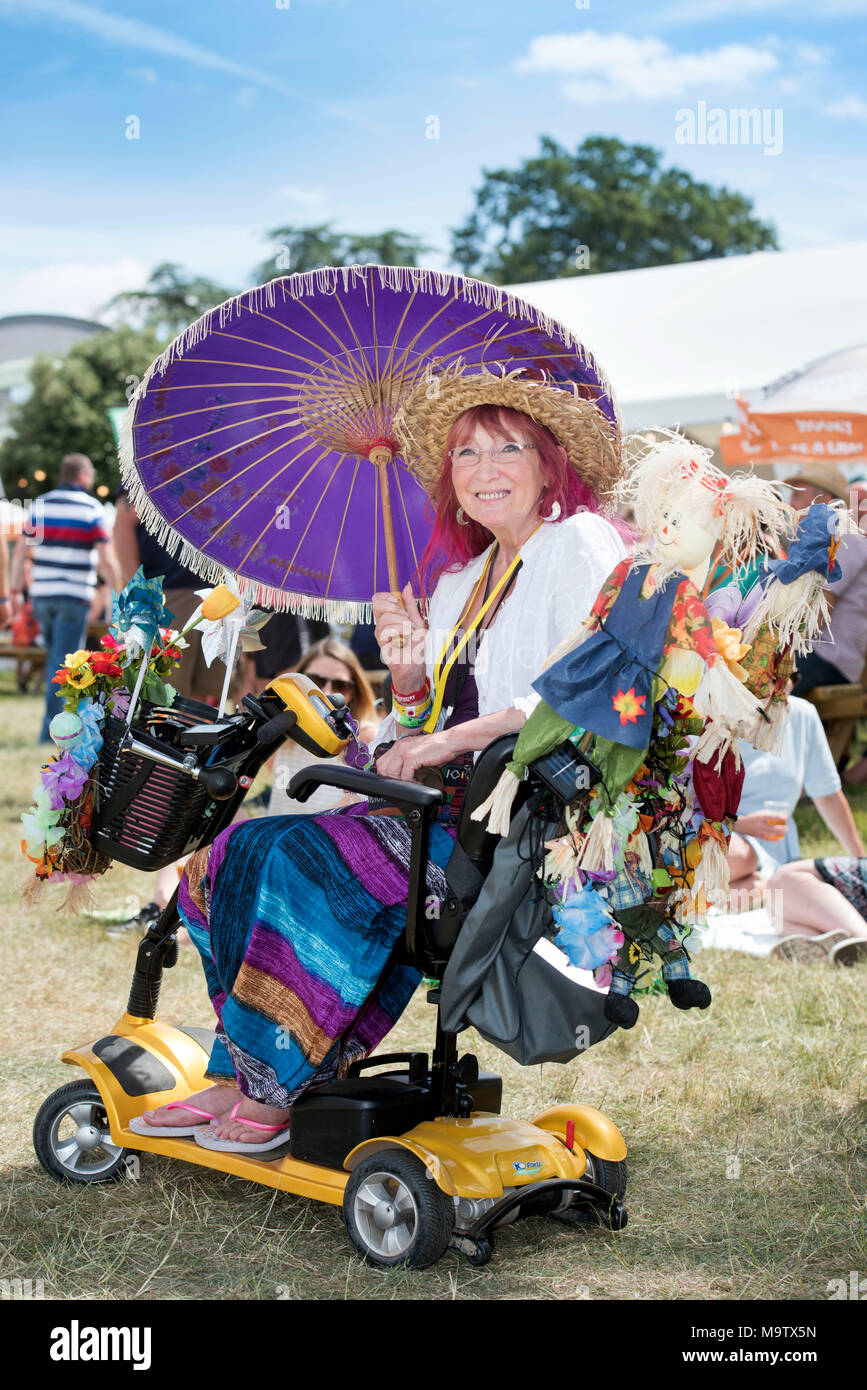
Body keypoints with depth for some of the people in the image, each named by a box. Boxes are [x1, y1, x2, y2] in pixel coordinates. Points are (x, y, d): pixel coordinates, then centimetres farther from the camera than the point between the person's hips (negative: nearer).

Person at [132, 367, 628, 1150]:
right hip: (454, 804, 8)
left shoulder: (582, 545, -4)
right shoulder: (459, 577, 20)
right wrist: (410, 676, -2)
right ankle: (242, 1076, -4)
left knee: (308, 859, -24)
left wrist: (453, 740, -22)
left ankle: (272, 1089, -9)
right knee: (235, 856, -7)